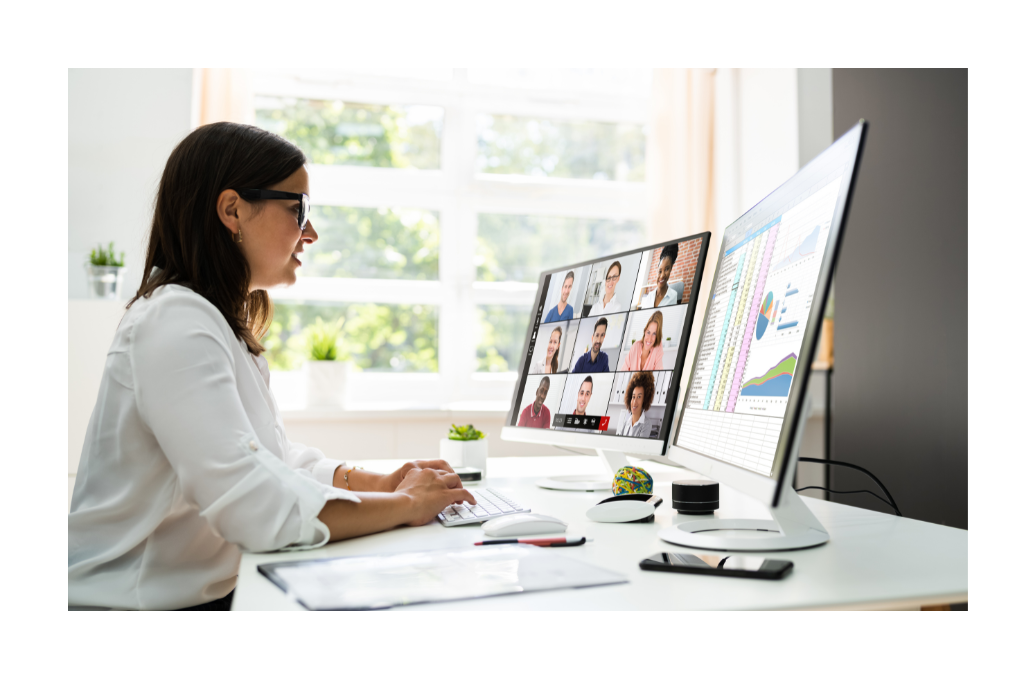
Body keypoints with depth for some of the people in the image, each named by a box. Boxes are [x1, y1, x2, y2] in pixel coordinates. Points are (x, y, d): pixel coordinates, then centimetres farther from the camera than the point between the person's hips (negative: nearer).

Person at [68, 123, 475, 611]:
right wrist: (404, 505, -17)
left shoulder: (219, 320, 12)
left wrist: (377, 483, -1)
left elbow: (272, 458, 14)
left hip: (206, 591, 8)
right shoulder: (177, 323, -19)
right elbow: (251, 506, -28)